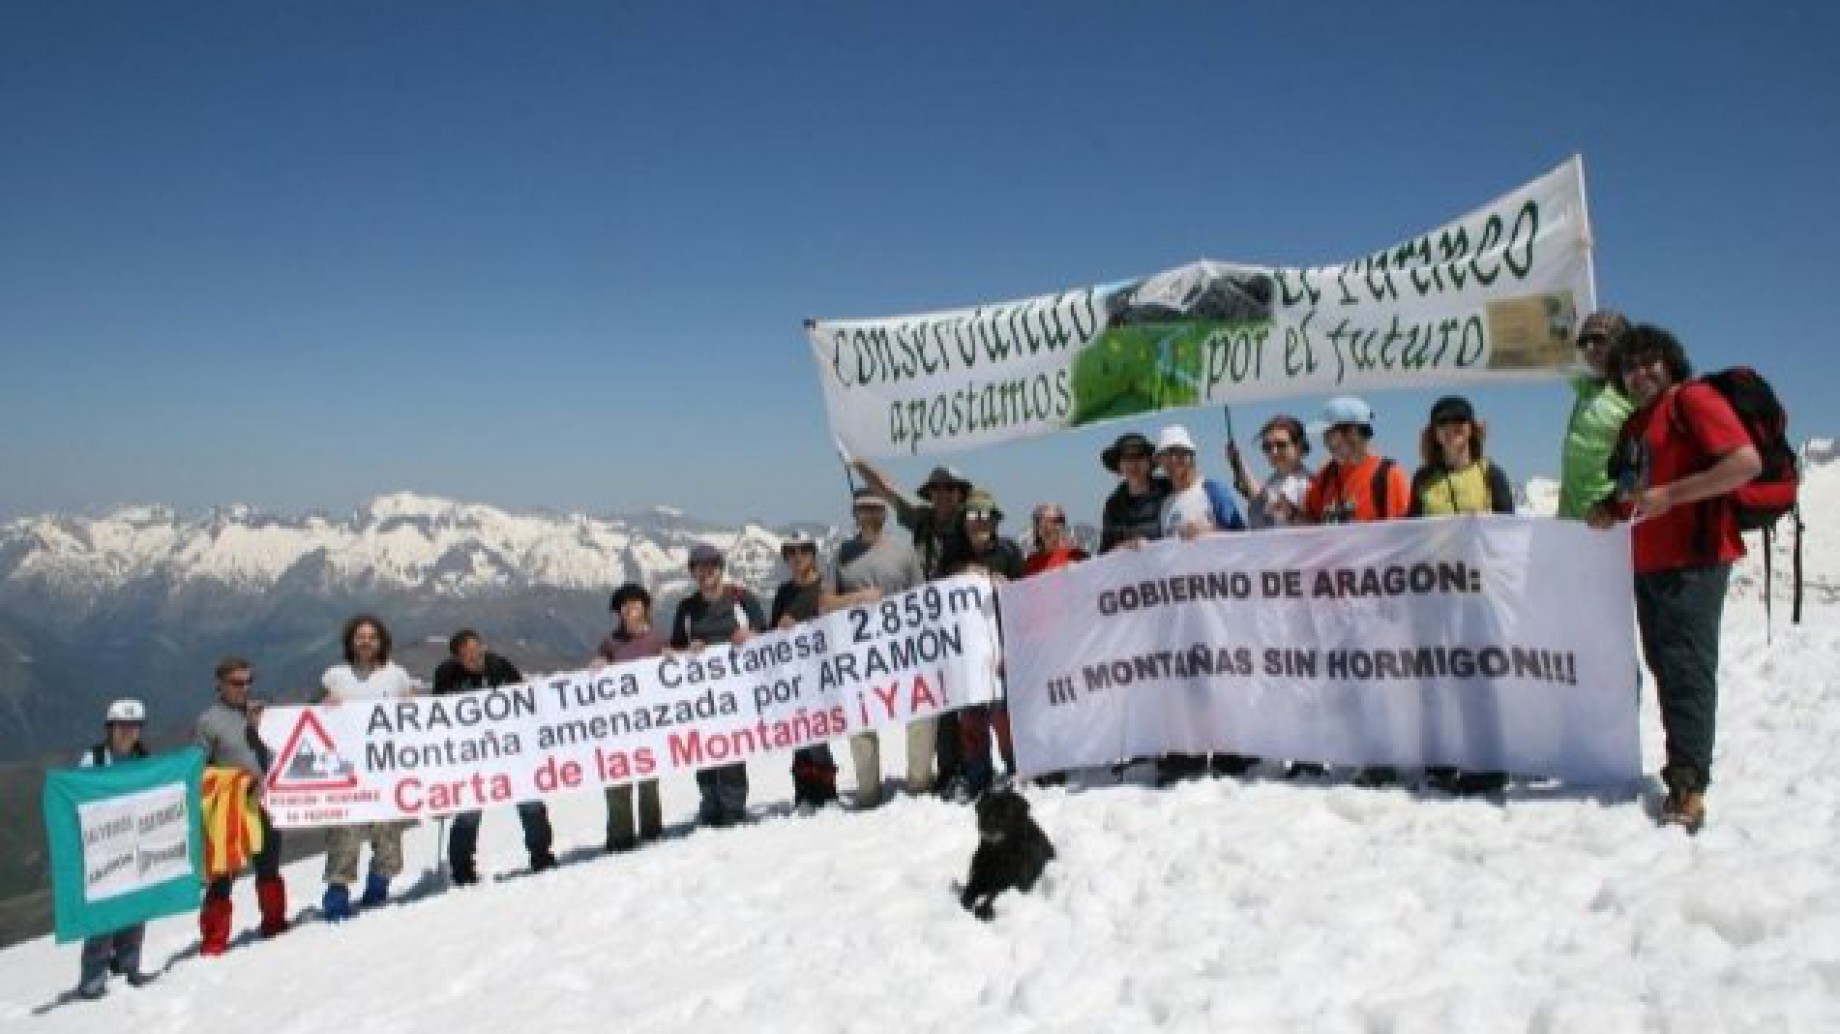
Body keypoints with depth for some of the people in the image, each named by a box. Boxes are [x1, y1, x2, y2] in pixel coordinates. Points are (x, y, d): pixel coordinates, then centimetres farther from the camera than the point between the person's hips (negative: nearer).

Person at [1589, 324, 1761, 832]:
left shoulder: (1693, 400, -6)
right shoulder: (1634, 424, 20)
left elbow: (1748, 462, -19)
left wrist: (1671, 495, -22)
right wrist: (1611, 510, 8)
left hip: (1693, 560, -9)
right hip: (1648, 563, 9)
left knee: (1687, 666, -14)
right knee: (1665, 665, 11)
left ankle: (1689, 787, -17)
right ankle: (1684, 769, 19)